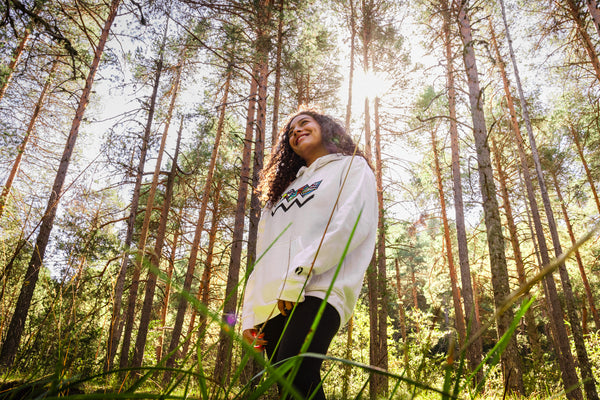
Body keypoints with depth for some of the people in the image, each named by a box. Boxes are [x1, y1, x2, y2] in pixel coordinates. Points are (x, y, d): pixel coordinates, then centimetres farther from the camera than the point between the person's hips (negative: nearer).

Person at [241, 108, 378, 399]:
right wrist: (249, 315, 13)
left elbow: (353, 223, -7)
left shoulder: (351, 167, 14)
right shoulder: (286, 188, 32)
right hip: (272, 304, 7)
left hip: (316, 293, -6)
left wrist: (299, 274, -17)